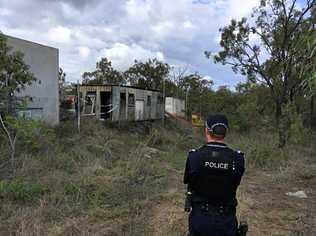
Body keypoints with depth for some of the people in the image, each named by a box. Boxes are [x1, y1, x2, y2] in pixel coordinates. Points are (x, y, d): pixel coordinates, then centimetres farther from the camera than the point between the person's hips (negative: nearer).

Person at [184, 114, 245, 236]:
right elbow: (235, 183, 0)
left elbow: (188, 181, -3)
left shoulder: (194, 156, -18)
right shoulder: (237, 158, -15)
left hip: (200, 219, 0)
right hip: (226, 221, 1)